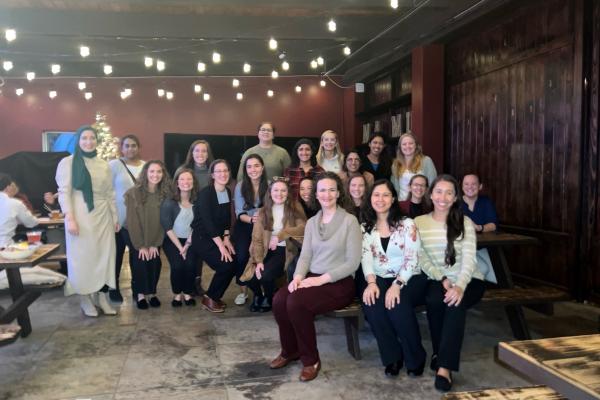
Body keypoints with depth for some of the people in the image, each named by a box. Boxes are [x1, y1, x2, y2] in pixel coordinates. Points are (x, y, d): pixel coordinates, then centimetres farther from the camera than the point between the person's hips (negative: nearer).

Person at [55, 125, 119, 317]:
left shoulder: (104, 164, 10)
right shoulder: (67, 162, -2)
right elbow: (64, 192, -8)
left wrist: (115, 217, 12)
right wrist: (69, 218, -17)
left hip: (102, 217, 4)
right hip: (80, 216, -4)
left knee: (104, 255, 5)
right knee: (82, 257, 2)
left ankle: (101, 297, 15)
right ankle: (85, 299, 12)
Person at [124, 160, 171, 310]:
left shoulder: (165, 193, -10)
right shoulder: (133, 193, -18)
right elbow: (132, 221, -16)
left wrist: (155, 244, -12)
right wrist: (141, 245, -16)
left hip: (155, 237, 2)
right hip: (135, 235, -2)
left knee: (155, 262, -12)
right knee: (140, 262, -15)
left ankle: (152, 293, 7)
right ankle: (140, 294, 2)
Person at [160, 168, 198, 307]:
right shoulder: (169, 202, -9)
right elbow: (167, 227, -10)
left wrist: (188, 244, -9)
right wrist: (179, 247, -13)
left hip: (190, 240, 2)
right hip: (172, 240, -2)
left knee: (190, 264, -21)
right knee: (177, 265, -22)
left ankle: (187, 293, 3)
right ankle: (177, 294, 2)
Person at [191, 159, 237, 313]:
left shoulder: (228, 192, 4)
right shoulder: (205, 193, -17)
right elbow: (207, 221, -22)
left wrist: (226, 238, -3)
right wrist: (220, 245, -24)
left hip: (219, 237, 7)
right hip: (202, 238, -7)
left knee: (235, 263, -9)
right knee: (226, 266, -20)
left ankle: (215, 297, 11)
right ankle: (209, 298, 2)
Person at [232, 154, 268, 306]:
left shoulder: (269, 185, -7)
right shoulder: (240, 186, -4)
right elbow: (239, 214, -6)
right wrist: (251, 219, -26)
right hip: (244, 226, 1)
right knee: (241, 256, -20)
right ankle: (243, 291, 1)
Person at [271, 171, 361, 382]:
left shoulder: (349, 221, -6)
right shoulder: (312, 222, 13)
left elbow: (353, 262, -11)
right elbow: (305, 255, 7)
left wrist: (322, 279, -19)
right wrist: (298, 276, -14)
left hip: (339, 283, -5)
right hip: (312, 278, 5)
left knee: (296, 303, -29)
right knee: (279, 300, -21)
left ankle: (311, 359, -8)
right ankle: (290, 350, 4)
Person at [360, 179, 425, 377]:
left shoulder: (407, 224, -2)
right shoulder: (365, 227, 8)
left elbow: (412, 259, -11)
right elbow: (366, 257, -2)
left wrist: (397, 285, -26)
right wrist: (371, 282, -22)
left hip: (409, 279, -2)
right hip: (380, 279, 3)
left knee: (397, 304, -33)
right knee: (371, 303, -30)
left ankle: (415, 358, -8)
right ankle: (392, 356, -10)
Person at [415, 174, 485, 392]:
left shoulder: (465, 223, -1)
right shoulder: (419, 222, 4)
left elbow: (469, 259, -12)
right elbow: (422, 259, -2)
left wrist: (459, 286, -29)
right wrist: (443, 280, -16)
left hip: (468, 281, -1)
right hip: (437, 280, 1)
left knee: (456, 303, -33)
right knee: (434, 300, -32)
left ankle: (444, 367, -31)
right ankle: (439, 352, -6)